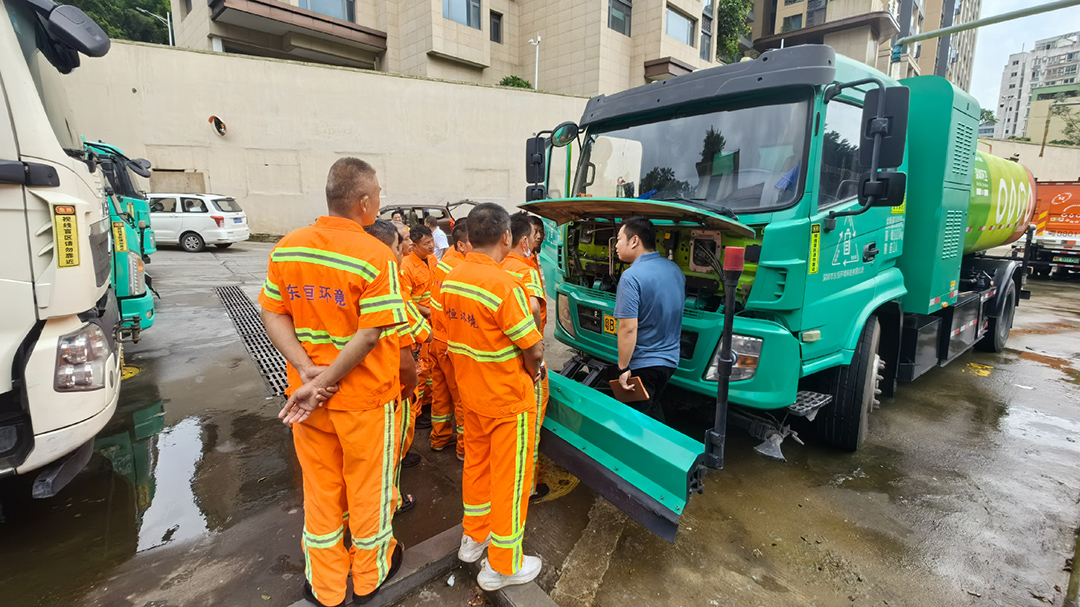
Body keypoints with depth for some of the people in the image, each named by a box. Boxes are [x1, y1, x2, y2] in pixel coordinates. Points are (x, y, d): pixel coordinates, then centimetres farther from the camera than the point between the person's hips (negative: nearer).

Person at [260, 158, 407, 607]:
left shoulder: (286, 249, -2)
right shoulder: (375, 257, -19)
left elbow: (273, 316, -1)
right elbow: (370, 335, -22)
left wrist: (307, 371, -9)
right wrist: (322, 385, -16)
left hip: (307, 396, 5)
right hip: (365, 399, -4)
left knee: (320, 489, 20)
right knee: (367, 487, 17)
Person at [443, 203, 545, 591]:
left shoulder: (450, 280, -2)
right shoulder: (504, 284, -26)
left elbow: (457, 333, 6)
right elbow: (534, 348, -22)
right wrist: (531, 373, -1)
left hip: (470, 392, 8)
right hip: (508, 398, -7)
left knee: (476, 464, 23)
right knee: (510, 477, 9)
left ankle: (473, 537, 42)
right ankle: (502, 565, 25)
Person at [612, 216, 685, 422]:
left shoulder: (631, 277, -21)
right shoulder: (675, 269, 4)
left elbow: (628, 328, -25)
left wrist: (623, 368, -18)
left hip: (643, 364, -7)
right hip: (670, 360, 8)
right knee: (654, 408, 26)